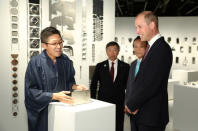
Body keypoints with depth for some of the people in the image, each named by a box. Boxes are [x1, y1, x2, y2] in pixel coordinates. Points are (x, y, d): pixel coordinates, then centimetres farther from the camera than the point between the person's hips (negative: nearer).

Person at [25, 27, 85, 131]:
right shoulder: (35, 63, -14)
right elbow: (31, 91, -15)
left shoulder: (66, 60, 1)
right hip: (43, 111, -4)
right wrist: (54, 96, -23)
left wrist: (75, 87, -7)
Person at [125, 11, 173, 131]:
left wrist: (132, 105, -11)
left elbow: (151, 84, -21)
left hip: (151, 117, -8)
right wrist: (130, 102, -1)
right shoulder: (152, 47, 12)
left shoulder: (162, 49, -16)